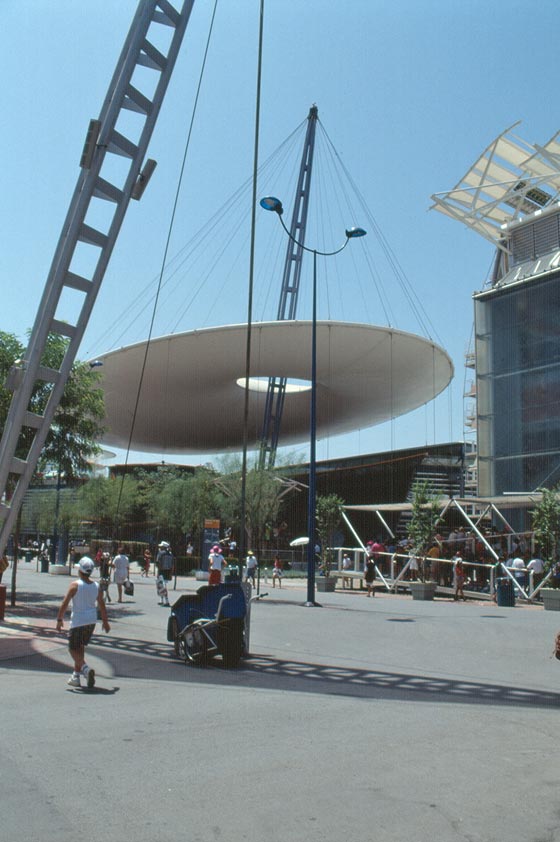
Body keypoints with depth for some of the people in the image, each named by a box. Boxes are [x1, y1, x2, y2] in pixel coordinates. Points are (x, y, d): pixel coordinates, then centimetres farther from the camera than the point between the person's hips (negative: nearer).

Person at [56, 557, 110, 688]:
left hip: (78, 621, -5)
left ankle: (85, 668, -19)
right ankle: (76, 675, 24)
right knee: (80, 647, 20)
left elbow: (64, 604, -11)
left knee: (73, 649, 3)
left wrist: (59, 619, -1)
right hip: (91, 621, 5)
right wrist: (105, 621, 18)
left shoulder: (75, 585, -11)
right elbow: (102, 606, 8)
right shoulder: (96, 586, 3)